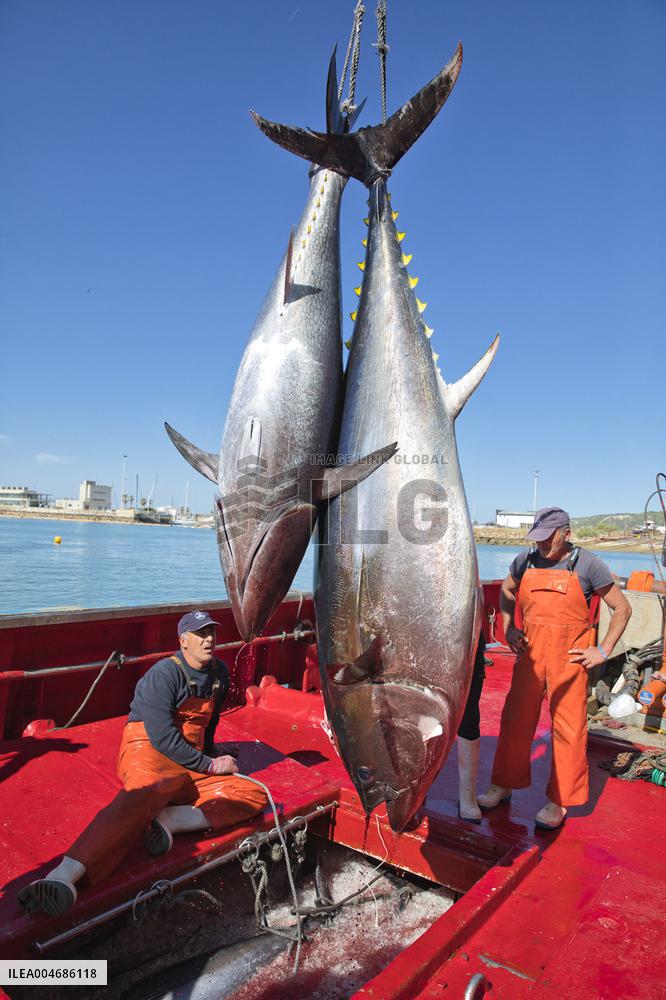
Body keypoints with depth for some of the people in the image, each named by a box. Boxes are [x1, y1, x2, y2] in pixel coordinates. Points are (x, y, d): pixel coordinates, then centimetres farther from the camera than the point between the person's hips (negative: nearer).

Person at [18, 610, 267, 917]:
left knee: (256, 796, -15)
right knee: (145, 793, -42)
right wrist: (209, 765, -12)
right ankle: (64, 875, -56)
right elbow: (162, 737, -16)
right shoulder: (164, 673, -9)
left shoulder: (219, 672, 13)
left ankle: (171, 819, -30)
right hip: (148, 752, -6)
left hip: (191, 769, 7)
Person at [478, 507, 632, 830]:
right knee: (515, 721, 10)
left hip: (570, 658, -3)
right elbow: (506, 591, 21)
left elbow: (622, 609, 1)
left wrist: (603, 651, -4)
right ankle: (503, 786, 27)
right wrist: (508, 628, 9)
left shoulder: (587, 564, -6)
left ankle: (559, 801, 21)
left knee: (568, 730, 5)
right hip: (529, 655, 3)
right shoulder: (526, 561, 3)